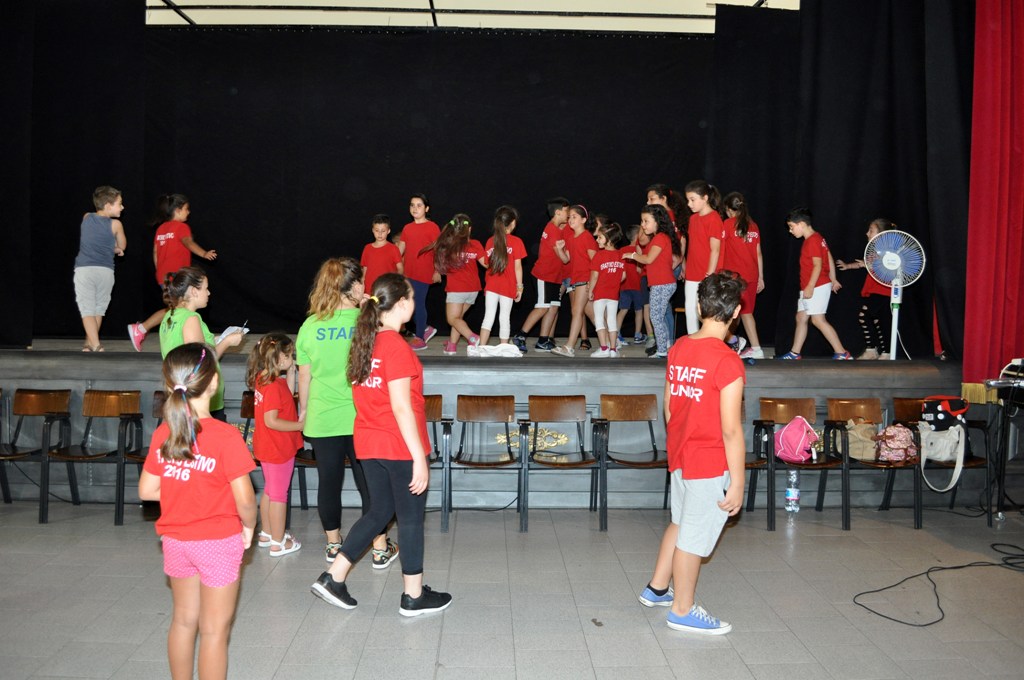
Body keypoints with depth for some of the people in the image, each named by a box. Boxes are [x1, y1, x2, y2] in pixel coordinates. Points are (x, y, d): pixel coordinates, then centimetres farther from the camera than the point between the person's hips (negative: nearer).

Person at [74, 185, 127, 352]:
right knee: (99, 309, 16)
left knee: (87, 309, -1)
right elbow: (122, 246, 12)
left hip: (84, 269, 1)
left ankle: (96, 346, -14)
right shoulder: (115, 224, -1)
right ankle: (89, 343, 26)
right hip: (105, 270, -1)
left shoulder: (86, 218, 9)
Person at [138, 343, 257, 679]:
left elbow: (147, 490, 2)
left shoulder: (162, 434, -6)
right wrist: (248, 527, -1)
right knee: (214, 630, 8)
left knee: (183, 620, 21)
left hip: (176, 540, 5)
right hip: (218, 541, -5)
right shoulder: (226, 437, -22)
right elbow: (245, 500, -19)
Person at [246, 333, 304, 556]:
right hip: (279, 449, -9)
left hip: (266, 446, 9)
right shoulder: (273, 385, -26)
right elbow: (271, 421, -27)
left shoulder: (262, 379, 3)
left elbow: (287, 396, 15)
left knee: (270, 491, 22)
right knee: (279, 494, 3)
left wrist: (291, 373, 6)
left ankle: (266, 534, 35)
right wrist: (300, 425, -20)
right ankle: (278, 543, 13)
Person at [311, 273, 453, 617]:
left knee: (379, 512, 20)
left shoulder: (364, 341, 6)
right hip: (400, 446, -8)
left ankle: (332, 577, 19)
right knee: (411, 517, 7)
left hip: (369, 443, 8)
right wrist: (420, 457, -18)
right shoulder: (397, 347, -19)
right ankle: (413, 595, 20)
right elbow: (401, 407, -21)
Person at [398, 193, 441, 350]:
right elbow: (400, 249, 13)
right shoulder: (407, 228, 12)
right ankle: (425, 329, 25)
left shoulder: (432, 227, -5)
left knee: (419, 304, -1)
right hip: (408, 273, 6)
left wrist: (437, 271, -11)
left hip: (423, 273, -6)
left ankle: (420, 338, 11)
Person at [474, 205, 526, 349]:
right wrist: (519, 286, -3)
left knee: (488, 317, 5)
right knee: (505, 318, 5)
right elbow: (518, 267, -8)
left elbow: (486, 264, 6)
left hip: (491, 285, 3)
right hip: (508, 286, -2)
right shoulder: (516, 242, -7)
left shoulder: (490, 241, 4)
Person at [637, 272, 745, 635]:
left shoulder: (679, 348, -1)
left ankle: (657, 588, 40)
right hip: (710, 464, -7)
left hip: (679, 456, 7)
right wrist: (737, 481, -13)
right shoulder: (727, 361, -23)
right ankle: (683, 611, 24)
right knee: (694, 537, 8)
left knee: (680, 523, 26)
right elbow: (731, 430, -20)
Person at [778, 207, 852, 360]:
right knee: (801, 318, 12)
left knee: (818, 319, -12)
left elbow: (818, 265, -21)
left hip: (817, 286, -11)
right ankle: (794, 353, 17)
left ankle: (842, 353, -10)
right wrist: (833, 279, 22)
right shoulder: (818, 238, 14)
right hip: (808, 288, 11)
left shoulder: (813, 240, -15)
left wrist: (810, 287, -24)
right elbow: (829, 259, 18)